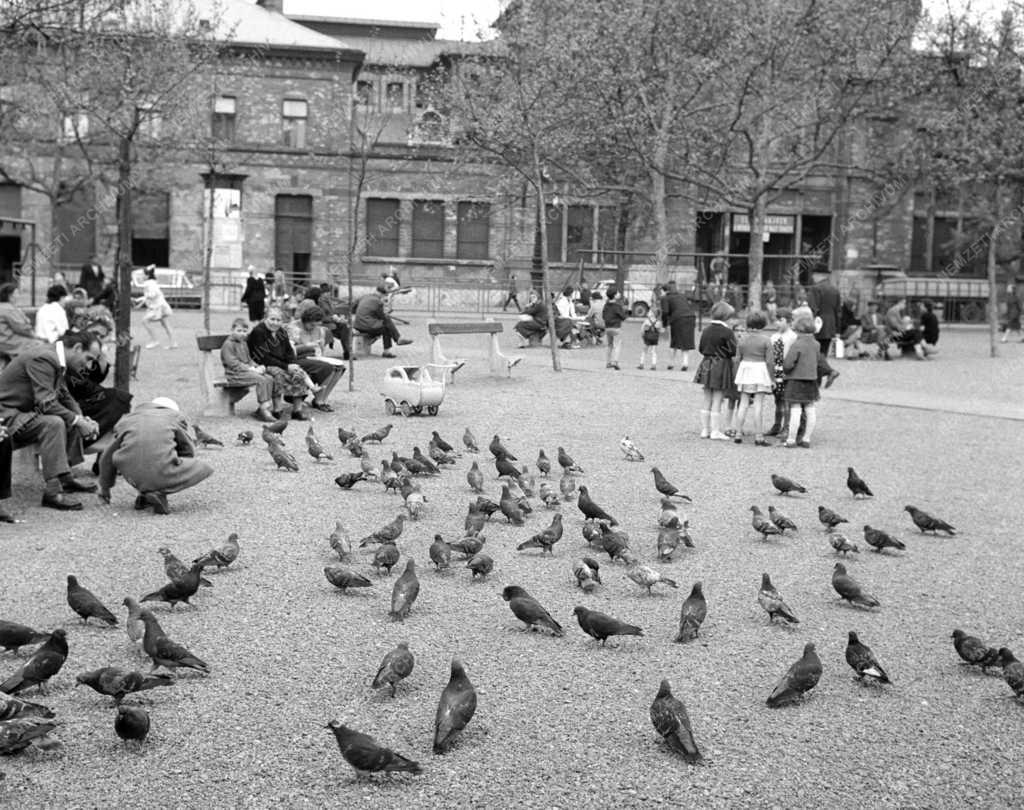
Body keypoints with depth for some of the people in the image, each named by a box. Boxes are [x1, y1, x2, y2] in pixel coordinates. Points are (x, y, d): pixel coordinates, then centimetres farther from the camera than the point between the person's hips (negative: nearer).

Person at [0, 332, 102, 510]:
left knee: (72, 420, 12)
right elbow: (46, 403, -28)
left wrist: (83, 420, -1)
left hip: (24, 412, 11)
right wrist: (77, 420, -21)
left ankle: (65, 478, 13)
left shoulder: (58, 360, 8)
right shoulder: (43, 358, -22)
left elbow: (65, 397, 16)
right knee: (53, 423, -30)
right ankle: (52, 490, -31)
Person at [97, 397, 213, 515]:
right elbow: (188, 452, 24)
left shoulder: (128, 420, 26)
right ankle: (159, 493, -2)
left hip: (132, 476, 4)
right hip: (162, 473, -4)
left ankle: (144, 494, 16)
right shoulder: (175, 417, 18)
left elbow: (107, 457, 33)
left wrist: (105, 488, 47)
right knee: (205, 469, 17)